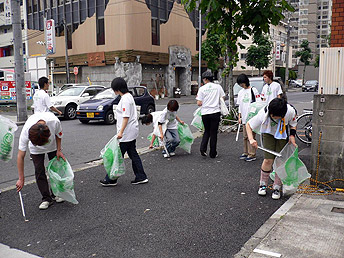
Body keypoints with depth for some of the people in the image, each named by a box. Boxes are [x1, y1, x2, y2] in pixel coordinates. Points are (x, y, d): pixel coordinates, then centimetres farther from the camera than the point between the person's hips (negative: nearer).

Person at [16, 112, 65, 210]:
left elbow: (58, 134, -13)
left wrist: (59, 150, -13)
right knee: (39, 171, -8)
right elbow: (20, 156, -31)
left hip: (53, 146, 1)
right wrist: (21, 179, -27)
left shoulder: (54, 121, -41)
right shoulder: (26, 131, -39)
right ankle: (46, 198, 1)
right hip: (35, 150, -1)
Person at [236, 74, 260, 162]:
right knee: (245, 136, 10)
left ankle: (252, 154, -1)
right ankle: (246, 153, 21)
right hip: (244, 118, 6)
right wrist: (239, 117, 12)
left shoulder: (253, 90, -3)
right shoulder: (241, 92, 15)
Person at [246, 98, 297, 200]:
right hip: (268, 134, -1)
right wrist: (251, 139, -34)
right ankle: (263, 184, 12)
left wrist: (292, 135, -18)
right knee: (268, 160, -11)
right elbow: (248, 125, -21)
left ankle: (277, 188, 9)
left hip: (282, 135, 1)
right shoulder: (263, 114, -33)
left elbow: (293, 124, -4)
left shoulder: (290, 111, -29)